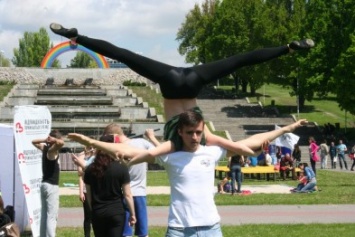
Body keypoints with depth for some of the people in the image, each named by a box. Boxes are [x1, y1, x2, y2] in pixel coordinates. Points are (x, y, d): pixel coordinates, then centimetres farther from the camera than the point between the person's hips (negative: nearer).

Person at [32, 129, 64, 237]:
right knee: (52, 216, -8)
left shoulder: (45, 148, 8)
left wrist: (45, 140, 15)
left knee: (44, 215, 15)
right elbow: (61, 143, -38)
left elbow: (34, 142, 29)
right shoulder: (52, 150, -15)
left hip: (45, 184, 9)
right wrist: (53, 140, -19)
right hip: (51, 186, -9)